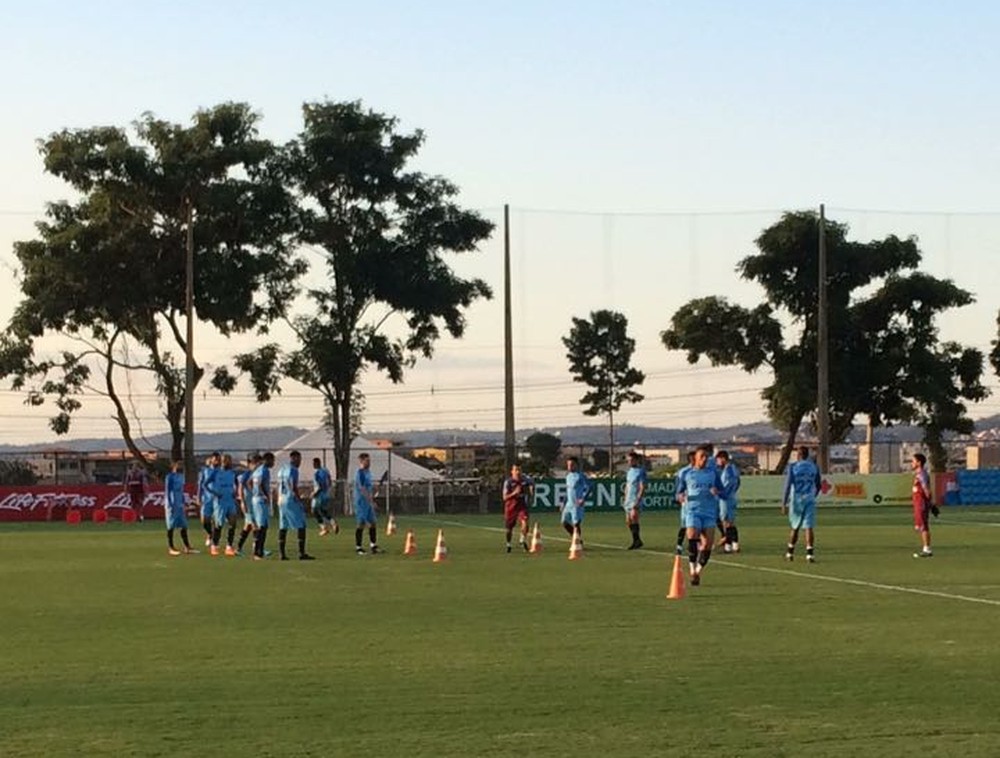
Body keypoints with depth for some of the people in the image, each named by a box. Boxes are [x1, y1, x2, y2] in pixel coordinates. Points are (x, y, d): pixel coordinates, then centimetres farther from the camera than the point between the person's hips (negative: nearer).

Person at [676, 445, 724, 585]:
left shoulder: (713, 472, 11)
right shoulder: (686, 474, 8)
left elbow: (721, 489, 14)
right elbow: (679, 492, 14)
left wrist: (716, 491, -10)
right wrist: (682, 497, -10)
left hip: (710, 512, 2)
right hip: (693, 511, -2)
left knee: (707, 544, -4)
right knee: (692, 536, -25)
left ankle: (698, 571, 14)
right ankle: (692, 570, -15)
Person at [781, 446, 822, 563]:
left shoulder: (793, 467, -3)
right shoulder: (814, 467, 5)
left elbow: (788, 485, -9)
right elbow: (819, 485, 14)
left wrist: (784, 503, -9)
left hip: (796, 500, 0)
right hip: (809, 501, 0)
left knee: (795, 527, 15)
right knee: (809, 527, -5)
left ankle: (790, 553, 23)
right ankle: (810, 553, -16)